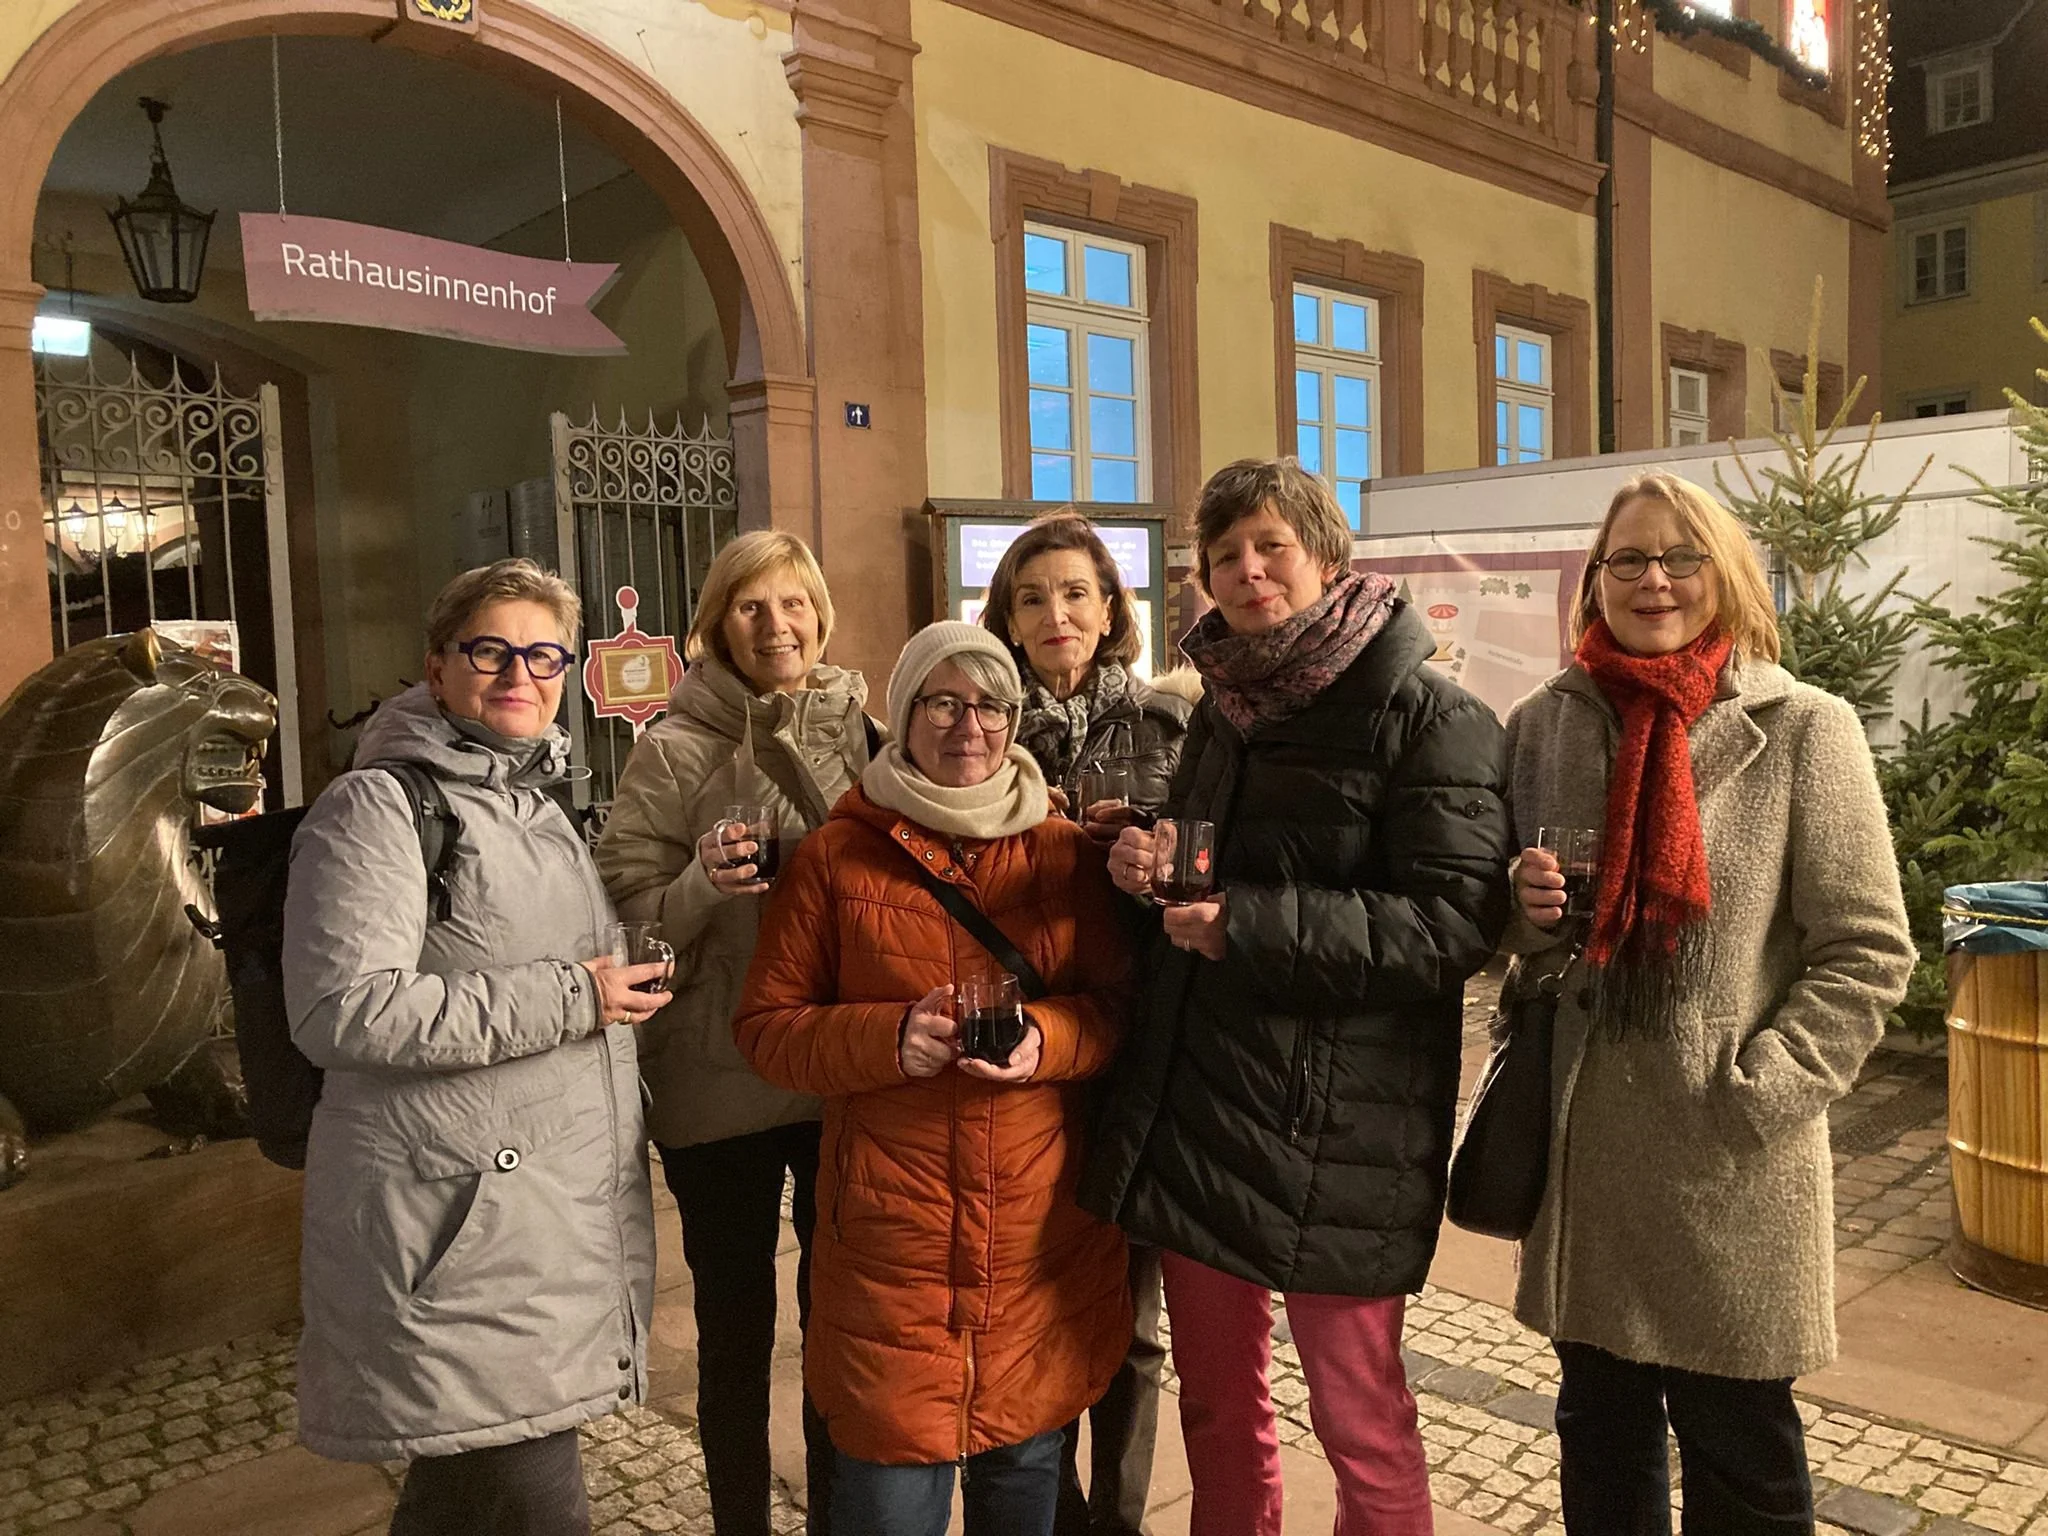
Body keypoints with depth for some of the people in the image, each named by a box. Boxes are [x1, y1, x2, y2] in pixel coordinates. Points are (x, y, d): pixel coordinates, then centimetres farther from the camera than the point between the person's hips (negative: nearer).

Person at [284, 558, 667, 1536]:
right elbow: (340, 1013, -21)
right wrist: (566, 1000, -19)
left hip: (561, 1219, 8)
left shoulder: (541, 809, 17)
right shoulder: (377, 808, -10)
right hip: (462, 1229, -8)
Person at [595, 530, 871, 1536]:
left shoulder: (865, 733, 2)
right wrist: (704, 885, -23)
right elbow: (625, 919, -5)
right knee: (735, 1331, 11)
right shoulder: (675, 752, -5)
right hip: (719, 1084, -2)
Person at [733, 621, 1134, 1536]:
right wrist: (891, 1039, -17)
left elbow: (1118, 1002, 6)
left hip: (1042, 1227, 2)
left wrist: (1047, 1038, -15)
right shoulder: (836, 856, 0)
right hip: (892, 1230, -2)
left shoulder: (1064, 852, 5)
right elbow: (766, 1027, 0)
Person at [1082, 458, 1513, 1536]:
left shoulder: (1426, 716, -10)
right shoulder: (1222, 709, 13)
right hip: (1193, 1106, 7)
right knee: (1215, 1399, 19)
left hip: (1335, 1125, -6)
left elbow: (1456, 923, -18)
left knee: (1361, 1423, 9)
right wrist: (1144, 867, 1)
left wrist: (1251, 924, -23)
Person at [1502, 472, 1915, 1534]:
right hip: (1582, 1146, 3)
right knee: (1599, 1440, 19)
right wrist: (1530, 917, -9)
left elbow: (1866, 954, -6)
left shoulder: (1804, 730, -7)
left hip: (1734, 1165, -3)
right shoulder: (1542, 726, 3)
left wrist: (1751, 1094, -14)